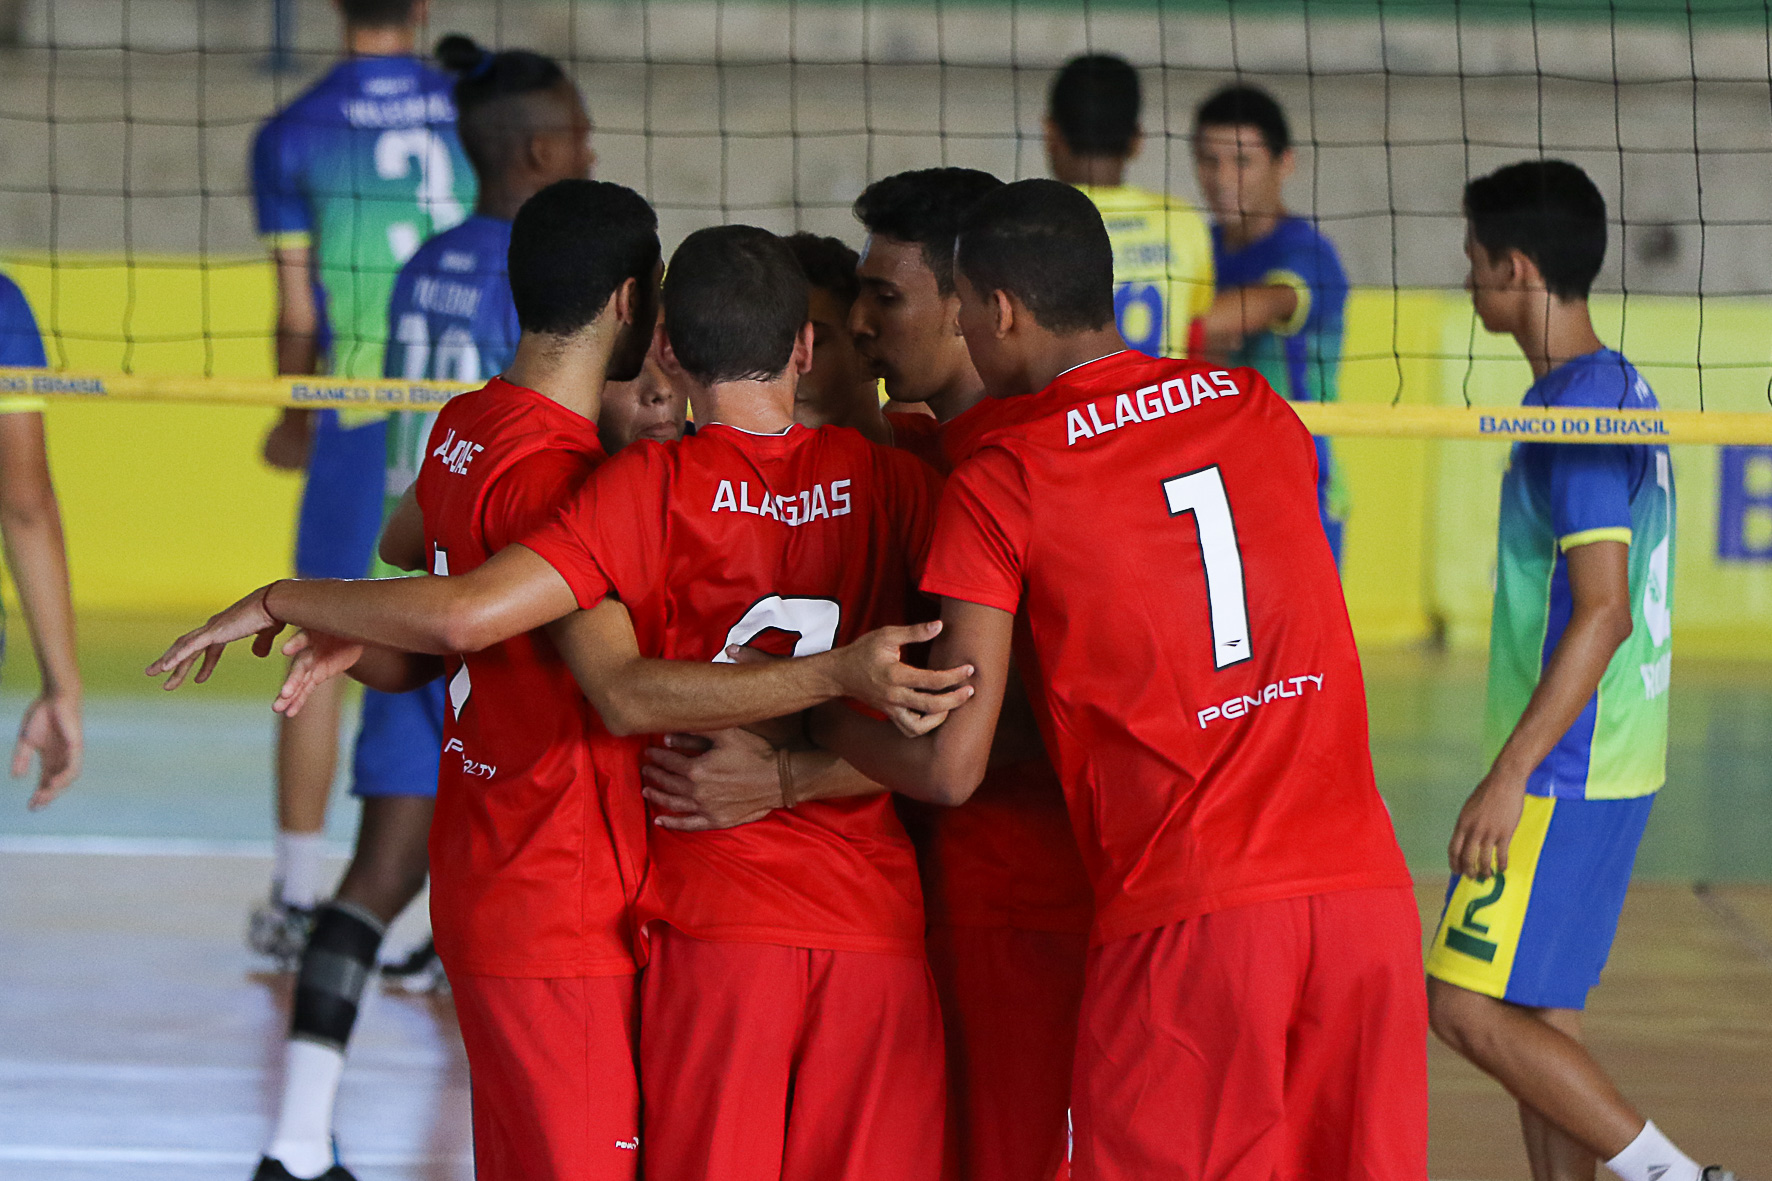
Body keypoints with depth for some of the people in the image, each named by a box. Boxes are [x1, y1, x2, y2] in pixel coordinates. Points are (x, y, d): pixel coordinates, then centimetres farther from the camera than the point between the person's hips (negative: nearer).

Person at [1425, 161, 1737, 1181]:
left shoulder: (1578, 411, -18)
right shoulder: (1619, 390, 13)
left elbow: (1603, 611, -24)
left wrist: (1510, 774, -24)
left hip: (1567, 776, -10)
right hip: (1610, 764, 10)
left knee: (1468, 1008, -8)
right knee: (1539, 1014, 12)